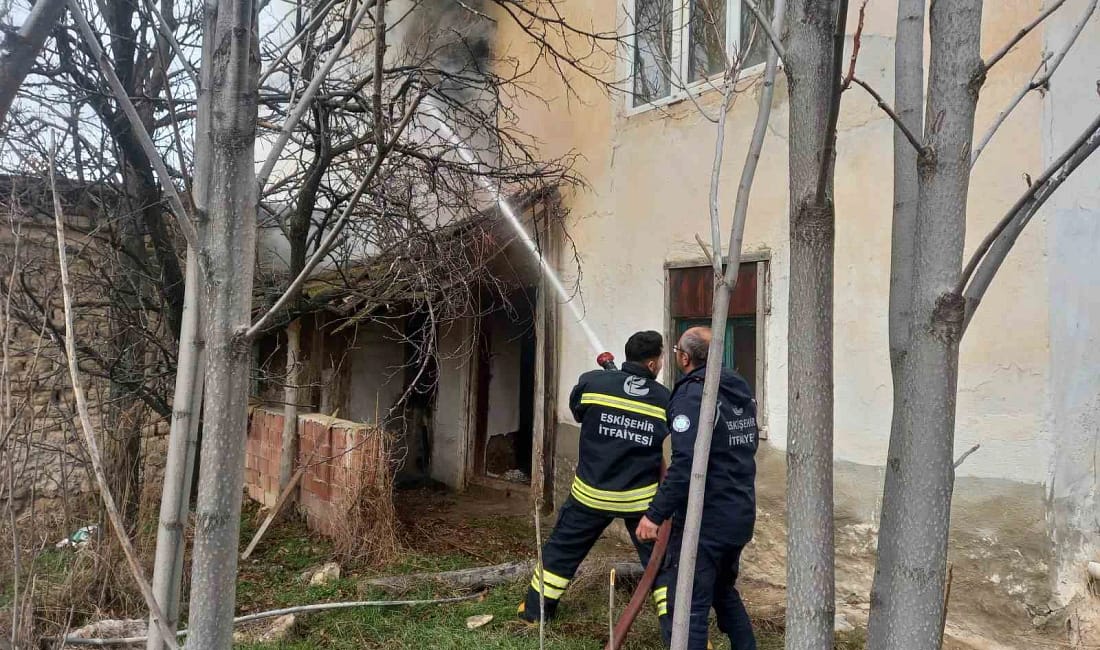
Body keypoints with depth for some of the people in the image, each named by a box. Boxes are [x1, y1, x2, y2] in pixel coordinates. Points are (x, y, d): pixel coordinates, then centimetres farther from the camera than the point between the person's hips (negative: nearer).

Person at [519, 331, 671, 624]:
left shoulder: (591, 382, -10)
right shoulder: (667, 401, -9)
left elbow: (577, 412, 10)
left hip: (591, 492, 1)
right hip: (641, 498, -1)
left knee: (562, 549, 20)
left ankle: (535, 608, 33)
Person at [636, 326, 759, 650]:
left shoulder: (692, 394, -18)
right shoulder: (741, 389, 9)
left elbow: (686, 465, -26)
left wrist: (655, 514, -21)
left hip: (705, 520, -9)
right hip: (742, 514, 9)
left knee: (686, 608, -3)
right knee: (724, 591, 27)